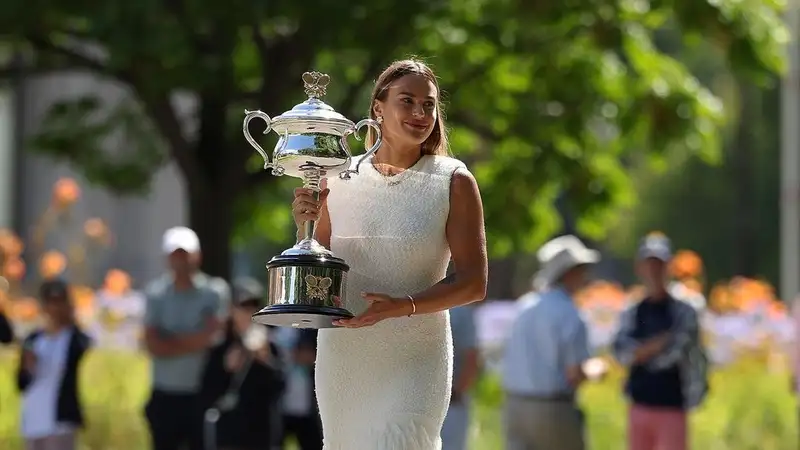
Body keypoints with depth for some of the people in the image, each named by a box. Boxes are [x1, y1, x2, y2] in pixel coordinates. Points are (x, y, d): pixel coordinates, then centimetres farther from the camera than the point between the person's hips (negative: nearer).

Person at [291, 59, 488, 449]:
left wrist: (404, 306, -22)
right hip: (341, 355, 4)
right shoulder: (340, 179, 5)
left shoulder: (453, 182, -3)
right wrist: (304, 226, -7)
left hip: (414, 361, -4)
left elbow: (473, 283, -7)